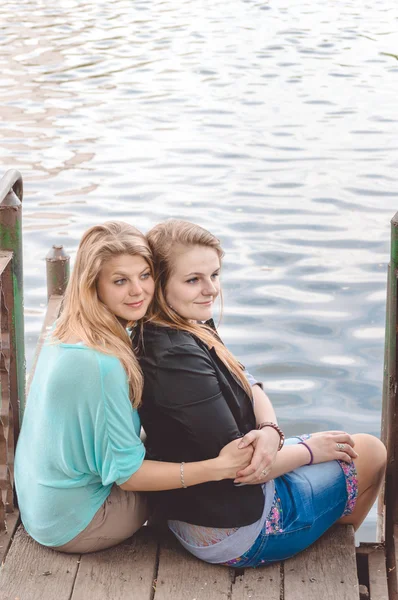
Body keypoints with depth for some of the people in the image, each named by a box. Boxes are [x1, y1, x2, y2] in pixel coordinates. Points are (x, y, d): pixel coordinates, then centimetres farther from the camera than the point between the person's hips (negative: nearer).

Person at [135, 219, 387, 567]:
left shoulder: (195, 328, -1)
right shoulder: (176, 358, -30)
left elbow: (250, 388, 3)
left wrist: (270, 431, -19)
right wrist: (310, 450, -10)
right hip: (232, 534, -9)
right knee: (371, 453, 10)